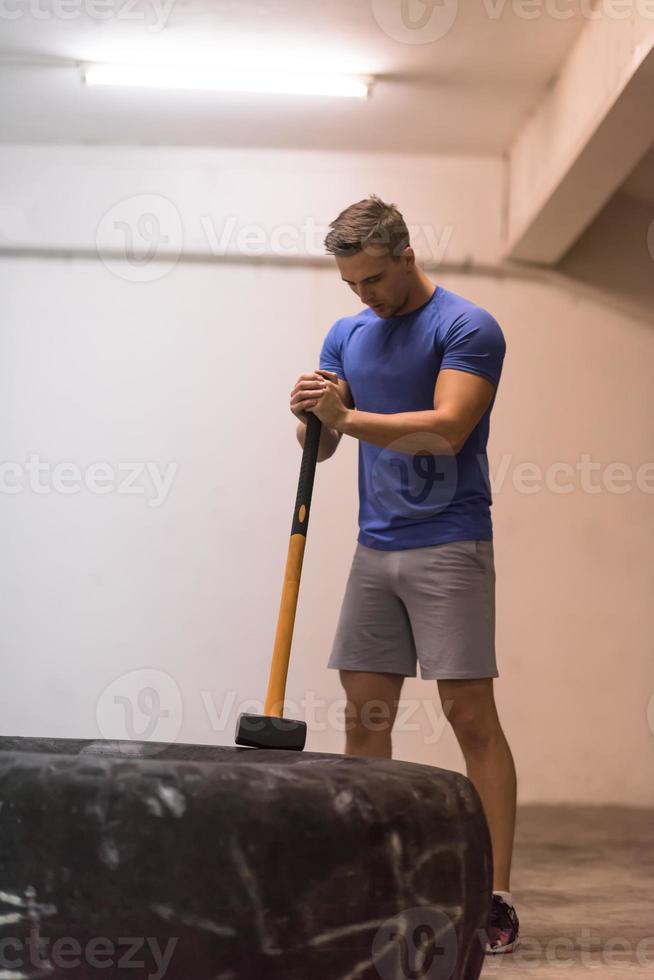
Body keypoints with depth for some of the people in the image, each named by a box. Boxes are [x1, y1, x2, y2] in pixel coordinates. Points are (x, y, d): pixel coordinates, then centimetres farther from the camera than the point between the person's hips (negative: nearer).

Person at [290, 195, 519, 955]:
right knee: (364, 715, 4)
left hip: (448, 545, -6)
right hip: (374, 549, 6)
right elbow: (323, 446, 10)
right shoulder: (347, 335, 13)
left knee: (470, 715, -7)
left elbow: (447, 428, -19)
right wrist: (311, 416, -12)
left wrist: (346, 417, -24)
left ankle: (495, 897, -3)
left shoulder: (466, 328, -7)